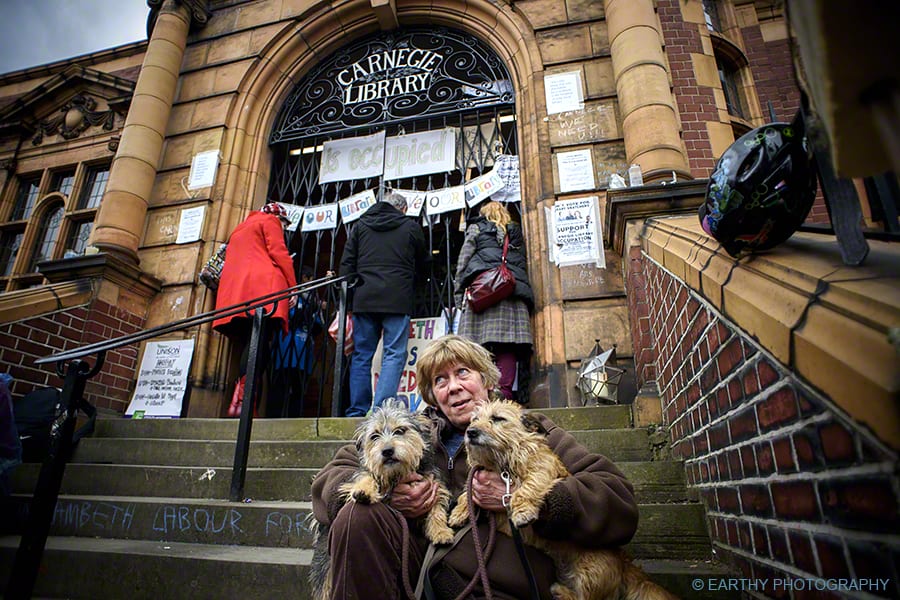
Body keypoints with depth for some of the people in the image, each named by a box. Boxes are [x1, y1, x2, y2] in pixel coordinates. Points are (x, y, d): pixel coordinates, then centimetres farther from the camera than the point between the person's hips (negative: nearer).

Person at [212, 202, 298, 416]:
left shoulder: (240, 228, 38)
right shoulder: (269, 221, 15)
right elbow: (279, 253, 0)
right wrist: (293, 286, -3)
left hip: (234, 290, 7)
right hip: (262, 286, -7)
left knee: (251, 343, 0)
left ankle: (241, 401, -13)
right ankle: (241, 398, -33)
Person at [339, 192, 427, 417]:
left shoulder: (361, 225, 16)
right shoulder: (411, 227, 9)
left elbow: (347, 264, 10)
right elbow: (423, 265, 19)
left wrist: (346, 297, 11)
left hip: (364, 299, 3)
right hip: (397, 299, -3)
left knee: (361, 355, 8)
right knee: (394, 354, -3)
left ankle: (357, 412, 8)